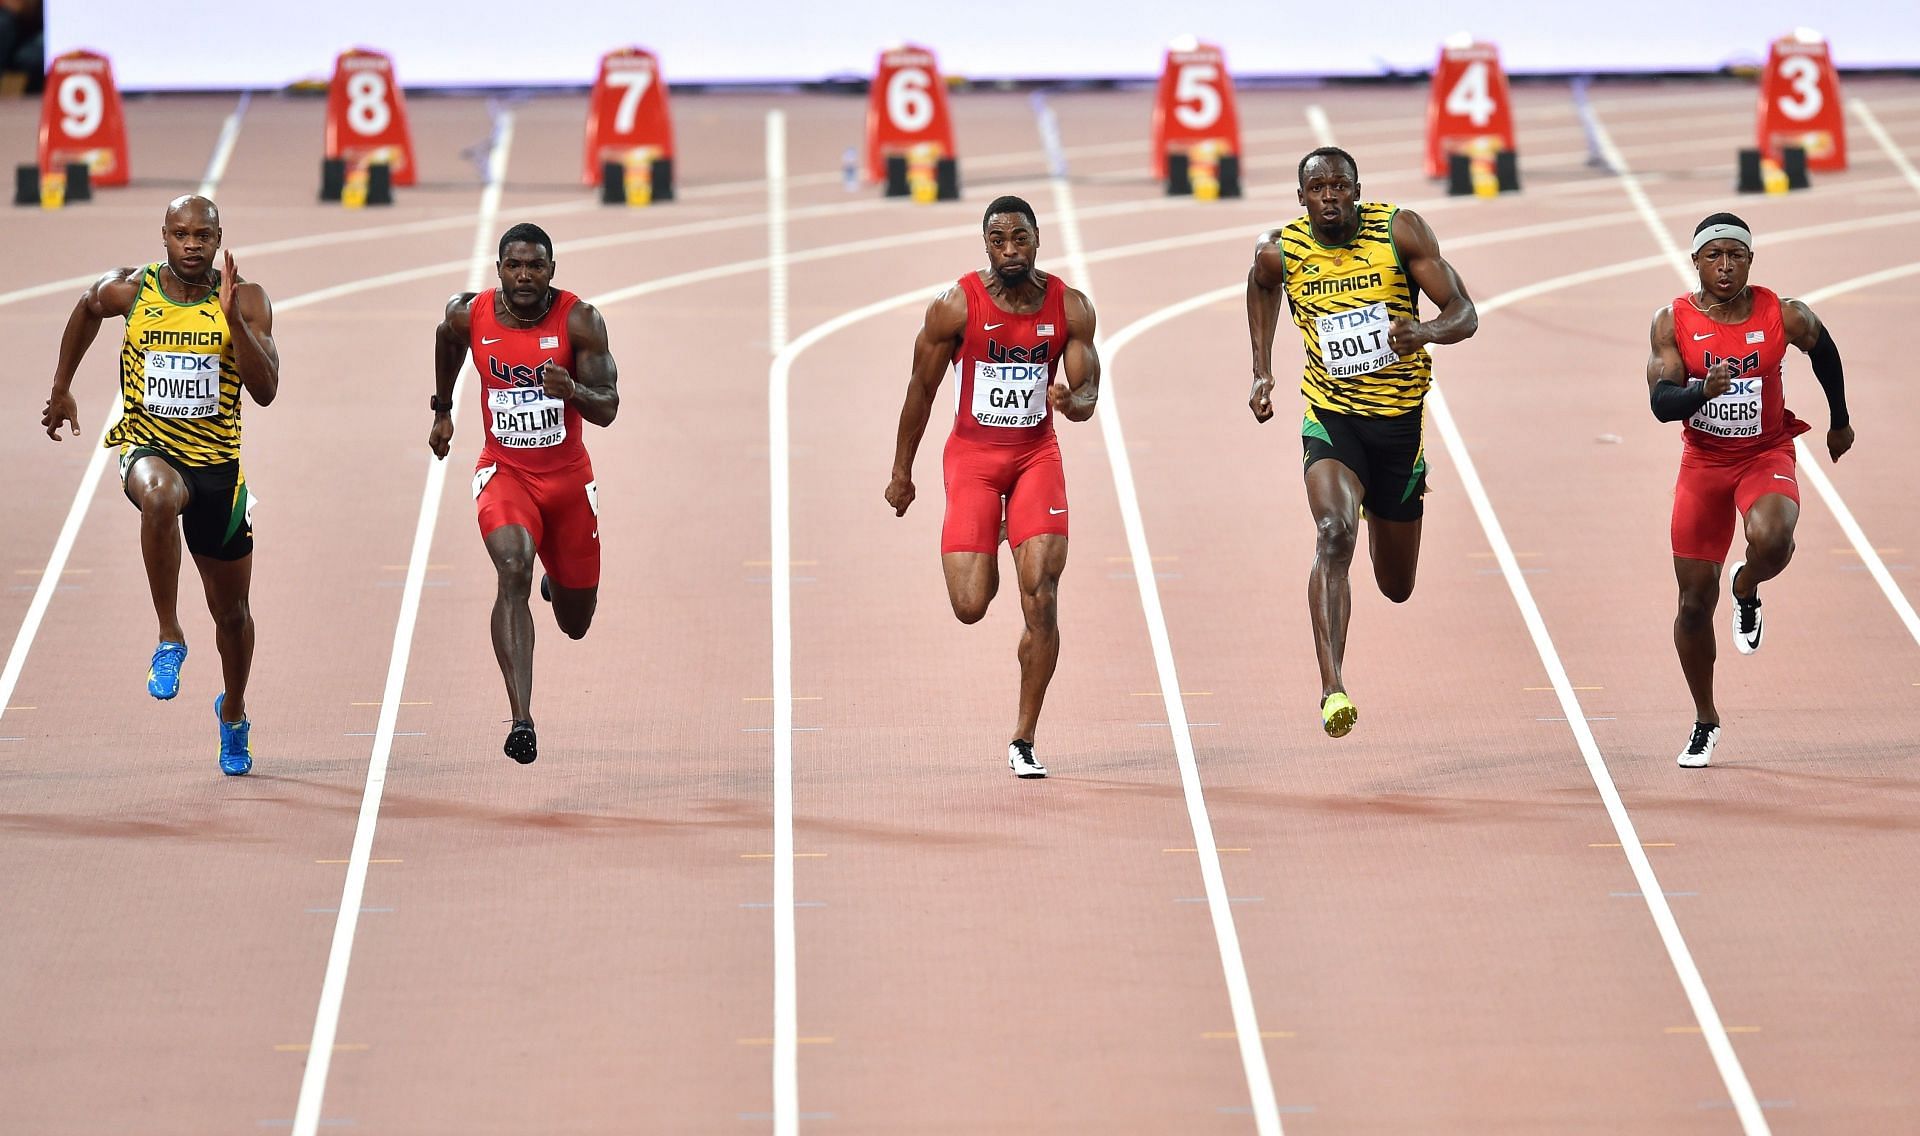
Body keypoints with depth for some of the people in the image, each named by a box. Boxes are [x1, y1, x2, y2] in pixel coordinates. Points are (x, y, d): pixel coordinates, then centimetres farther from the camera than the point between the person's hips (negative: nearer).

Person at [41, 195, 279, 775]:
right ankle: (169, 638, -28)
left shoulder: (245, 300, -9)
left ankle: (233, 715, 42)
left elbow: (265, 390, -18)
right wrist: (61, 388, 18)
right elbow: (86, 309, 17)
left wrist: (231, 316, -27)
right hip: (149, 448, -1)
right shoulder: (129, 290, -7)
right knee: (160, 495, -41)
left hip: (218, 462, 1)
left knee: (232, 611, 13)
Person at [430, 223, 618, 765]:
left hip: (568, 476, 1)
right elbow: (448, 340, 16)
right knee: (513, 570, -30)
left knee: (576, 623, 14)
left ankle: (557, 581, 56)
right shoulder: (470, 314, -10)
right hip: (505, 471, -1)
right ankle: (521, 721, -37)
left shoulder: (580, 320, -15)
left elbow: (608, 409, -17)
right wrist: (442, 410, 23)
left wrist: (573, 390, -38)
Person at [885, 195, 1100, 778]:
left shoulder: (1070, 307, -5)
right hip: (973, 455, -1)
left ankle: (1024, 741, -1)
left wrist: (1073, 401, -27)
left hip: (1037, 454, 1)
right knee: (971, 607, -8)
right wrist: (901, 473, 7)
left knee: (1041, 599, -12)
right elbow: (921, 390, 0)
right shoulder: (956, 306, -11)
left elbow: (1089, 394, -1)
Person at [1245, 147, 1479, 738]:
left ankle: (1384, 513, 55)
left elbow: (1465, 315, -11)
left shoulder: (1400, 230, -13)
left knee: (1397, 587, 15)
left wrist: (1426, 331, -33)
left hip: (1402, 416, 1)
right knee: (1334, 534, -31)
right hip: (1332, 416, -1)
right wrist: (1261, 371, 10)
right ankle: (1332, 690, -39)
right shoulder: (1280, 250, -8)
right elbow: (1261, 285, 18)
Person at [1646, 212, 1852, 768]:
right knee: (1695, 601, 4)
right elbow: (1660, 403, -17)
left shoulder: (1784, 317, -10)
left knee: (1771, 540, -35)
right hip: (1703, 461, 1)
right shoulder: (1673, 322, -10)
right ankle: (1705, 722, 24)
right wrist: (1704, 391, -38)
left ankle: (1747, 589, 4)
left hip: (1767, 456, -1)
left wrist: (1840, 422, 23)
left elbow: (1823, 350, 11)